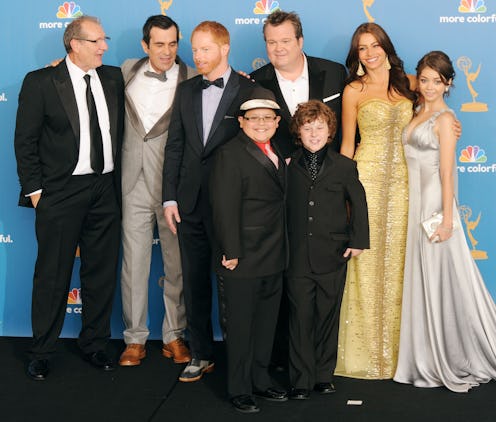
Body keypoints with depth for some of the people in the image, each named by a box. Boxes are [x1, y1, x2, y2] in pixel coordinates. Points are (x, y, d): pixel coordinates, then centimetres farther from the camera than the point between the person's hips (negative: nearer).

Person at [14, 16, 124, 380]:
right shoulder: (40, 82, -5)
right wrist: (34, 189, -7)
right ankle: (42, 353, 19)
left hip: (106, 190, 4)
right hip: (61, 193, -4)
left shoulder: (114, 78, 7)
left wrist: (119, 182, 6)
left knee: (103, 273, 11)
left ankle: (94, 344, 27)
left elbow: (120, 131, 13)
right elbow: (25, 141, -4)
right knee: (52, 275, 5)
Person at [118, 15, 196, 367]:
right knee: (134, 263, 7)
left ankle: (174, 335, 23)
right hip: (135, 183, 3)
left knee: (177, 263, 8)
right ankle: (135, 339, 19)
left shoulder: (193, 80, -5)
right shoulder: (127, 72, 7)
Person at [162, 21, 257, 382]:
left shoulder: (249, 90, -5)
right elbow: (175, 146, 10)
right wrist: (170, 197, 5)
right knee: (195, 281, 11)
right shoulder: (186, 91, 10)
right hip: (190, 203, 5)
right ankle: (201, 355, 24)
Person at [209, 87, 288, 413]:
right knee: (241, 324, 3)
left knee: (266, 322, 17)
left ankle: (260, 380, 31)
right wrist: (231, 252, -20)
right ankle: (240, 389, 16)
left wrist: (282, 250, 18)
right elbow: (225, 209, -18)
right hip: (244, 258, -8)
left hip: (273, 258, 8)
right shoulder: (230, 155, -13)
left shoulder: (275, 154, 13)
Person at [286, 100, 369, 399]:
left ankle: (324, 375, 23)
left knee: (328, 317, 9)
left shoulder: (345, 166, 3)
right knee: (301, 319, 2)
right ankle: (301, 380, 12)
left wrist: (358, 241, 0)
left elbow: (358, 204, 6)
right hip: (298, 257, 0)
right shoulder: (288, 167, 4)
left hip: (333, 256, 0)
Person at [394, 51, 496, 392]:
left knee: (442, 280, -1)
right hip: (416, 204, 8)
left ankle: (456, 362, 12)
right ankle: (429, 361, 23)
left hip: (435, 204, -8)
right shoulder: (418, 114, 14)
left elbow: (447, 171, -14)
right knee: (422, 280, 12)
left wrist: (447, 219, -19)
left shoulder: (445, 118, -9)